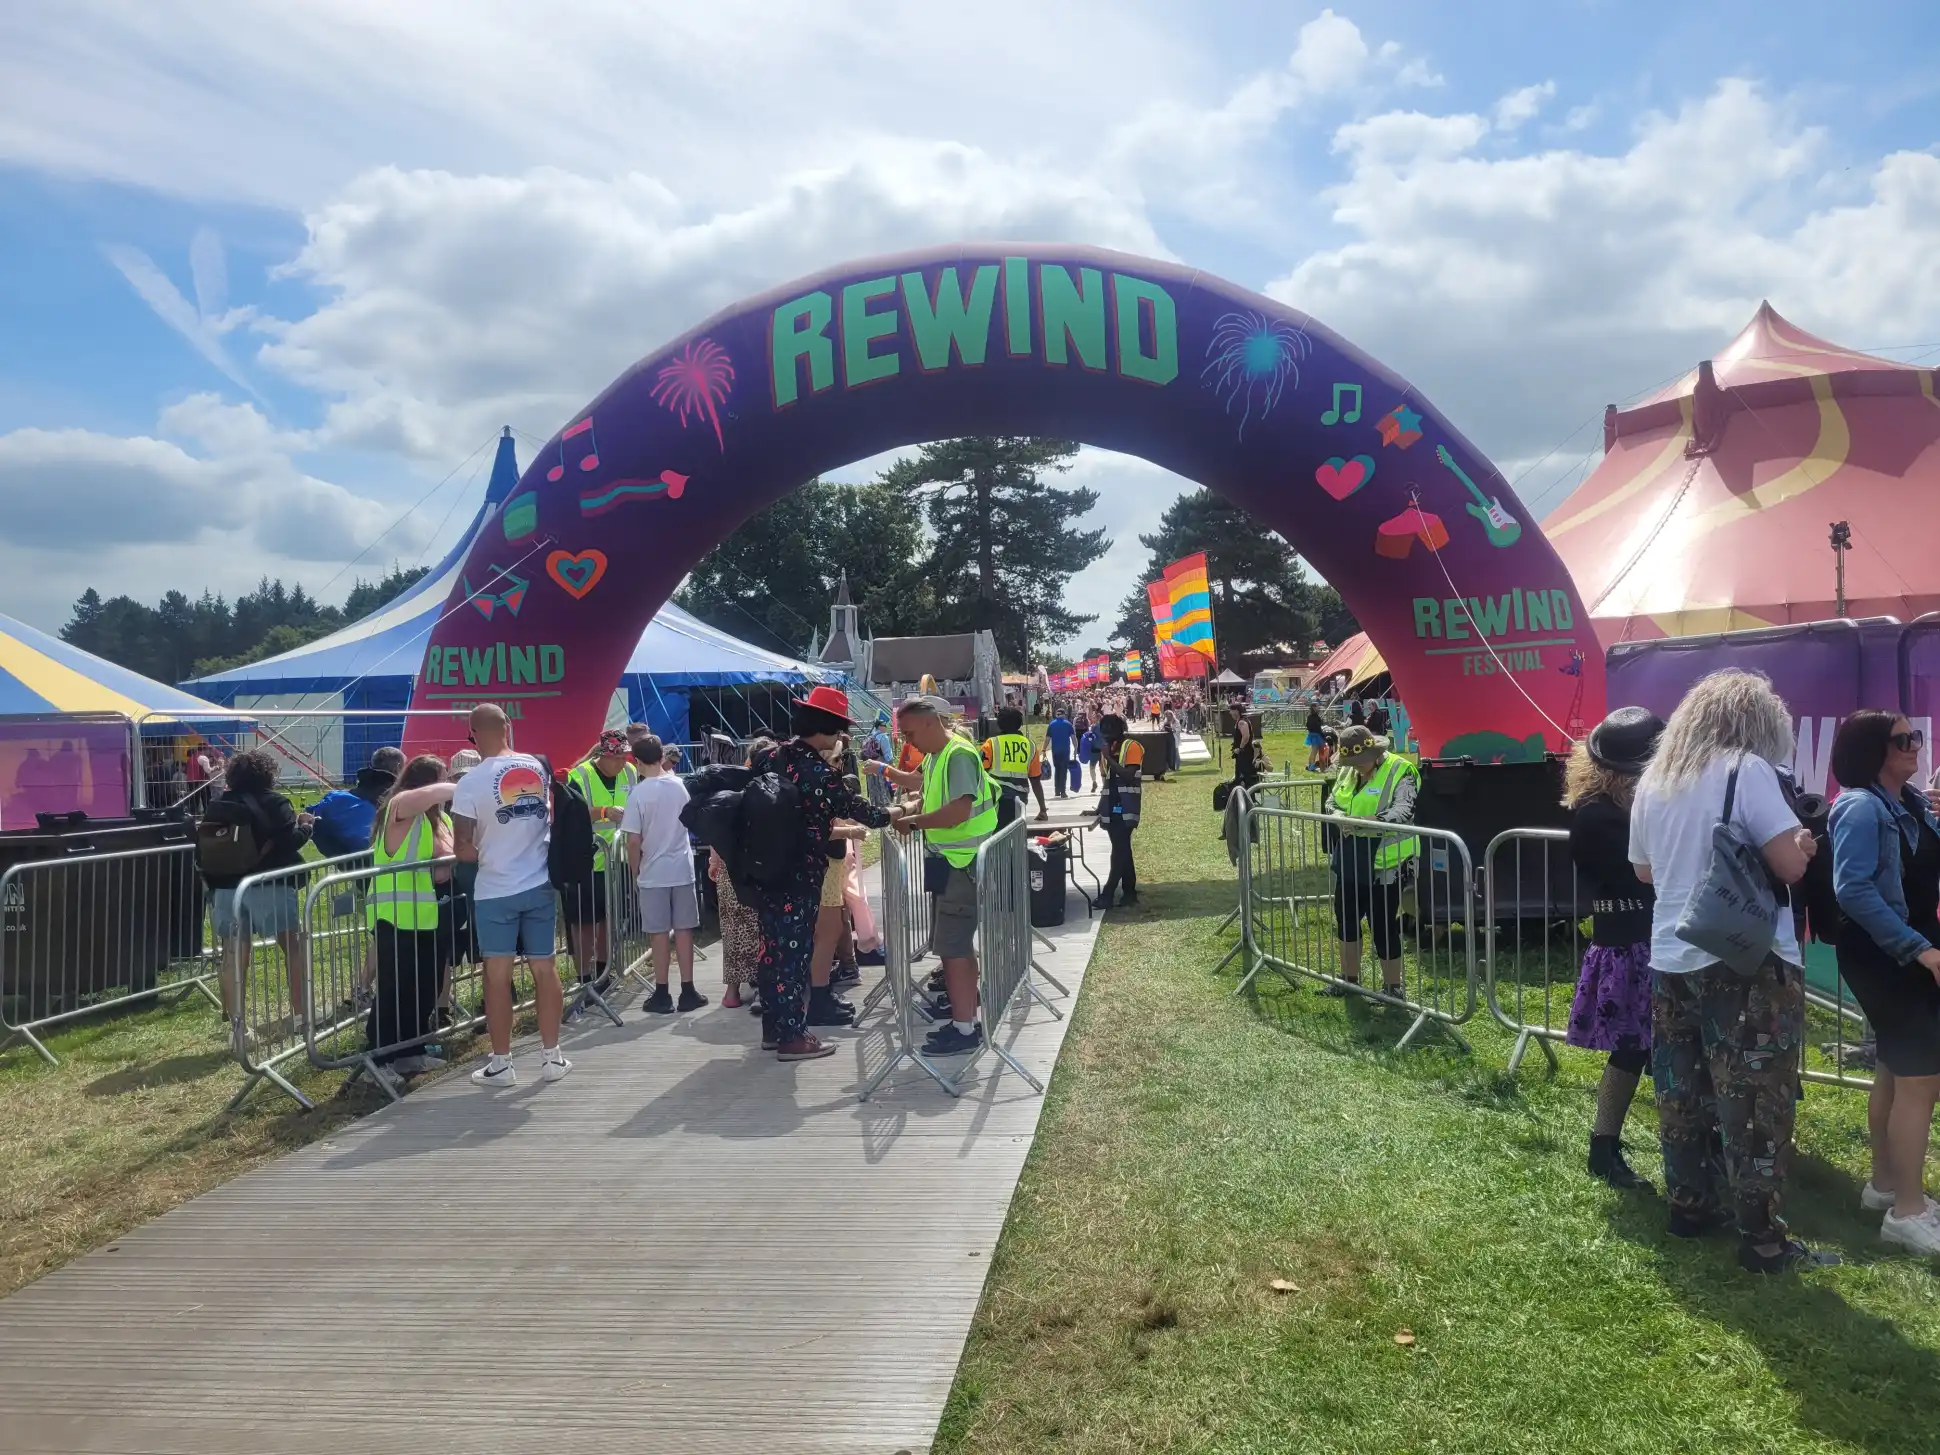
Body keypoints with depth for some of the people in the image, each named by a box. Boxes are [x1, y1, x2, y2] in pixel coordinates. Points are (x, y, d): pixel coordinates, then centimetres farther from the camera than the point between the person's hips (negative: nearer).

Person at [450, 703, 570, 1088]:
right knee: (545, 967, 10)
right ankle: (552, 1056, 16)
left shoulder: (471, 782, -13)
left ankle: (501, 1064, 10)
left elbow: (464, 851, -11)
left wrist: (487, 853, 8)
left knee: (498, 973, 4)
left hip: (495, 891, -4)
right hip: (539, 885, 4)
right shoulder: (538, 767, 1)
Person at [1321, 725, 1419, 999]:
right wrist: (1338, 815, -9)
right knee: (1346, 920, 18)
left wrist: (1375, 820, -45)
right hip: (1349, 863, 8)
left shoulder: (1400, 772, -15)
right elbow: (1331, 802, 14)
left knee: (1384, 927, 2)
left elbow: (1403, 811, -28)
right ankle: (1349, 980, 34)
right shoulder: (1347, 772, 9)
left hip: (1384, 865, -8)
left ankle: (1393, 987, 19)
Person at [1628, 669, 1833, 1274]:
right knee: (1754, 1102, 1)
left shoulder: (1653, 782, 10)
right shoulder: (1748, 770, -11)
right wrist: (1803, 842, 6)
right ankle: (1763, 1239, 7)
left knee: (1681, 1094, 15)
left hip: (1672, 959, 7)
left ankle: (1690, 1206, 27)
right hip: (1748, 964, -6)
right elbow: (1791, 865, -14)